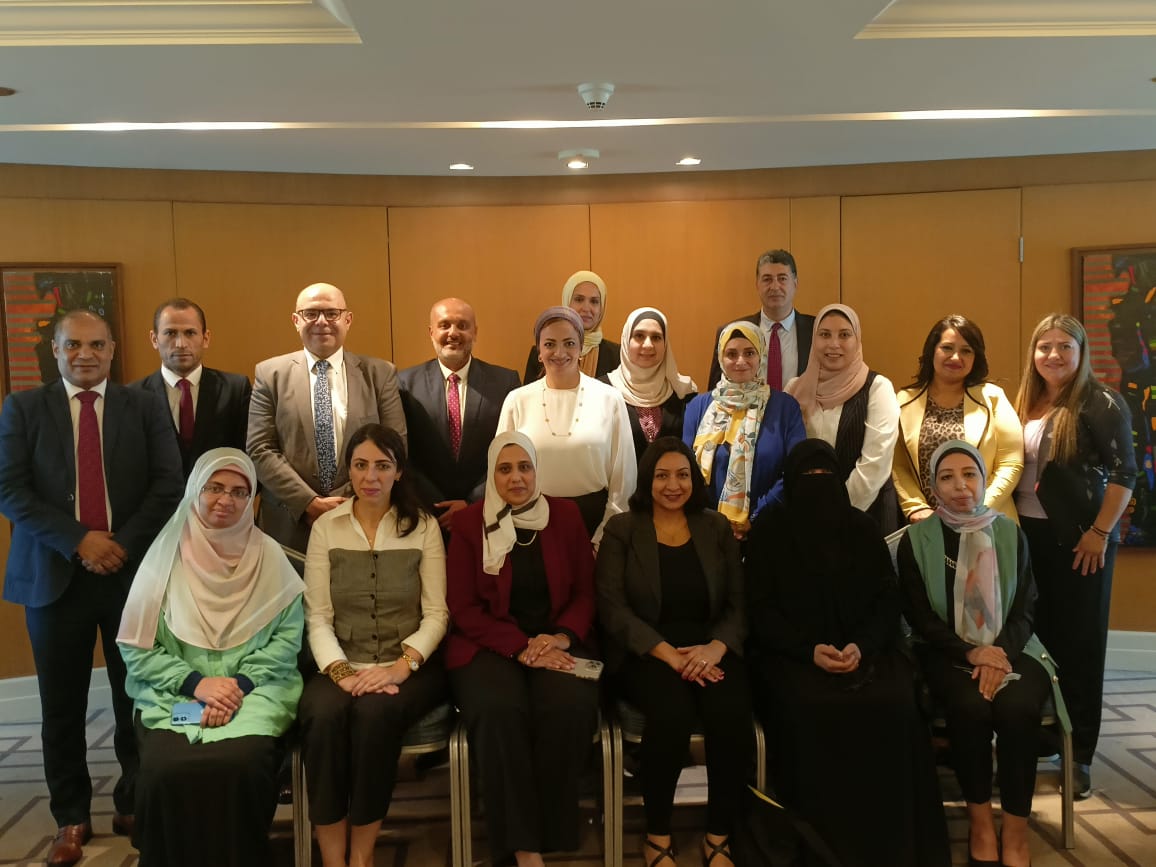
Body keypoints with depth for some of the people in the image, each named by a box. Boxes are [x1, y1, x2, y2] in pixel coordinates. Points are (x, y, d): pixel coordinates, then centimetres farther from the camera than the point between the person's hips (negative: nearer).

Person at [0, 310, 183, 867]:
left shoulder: (146, 407, 8)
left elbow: (168, 485, -1)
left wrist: (123, 544, -12)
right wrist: (78, 541, -13)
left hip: (133, 570, 0)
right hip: (54, 575, 0)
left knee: (137, 698, 6)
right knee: (62, 707, 8)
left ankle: (134, 806, 23)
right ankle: (71, 818, 23)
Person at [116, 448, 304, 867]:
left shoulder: (269, 556, 5)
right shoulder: (166, 555, 4)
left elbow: (287, 636, 1)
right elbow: (135, 647, 2)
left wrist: (241, 684, -13)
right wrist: (196, 682, -11)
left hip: (253, 693, 0)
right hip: (174, 695, 1)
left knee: (240, 764, -29)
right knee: (166, 770, -27)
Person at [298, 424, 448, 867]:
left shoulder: (423, 526, 5)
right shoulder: (325, 527, 8)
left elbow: (436, 614, -1)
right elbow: (317, 616, 1)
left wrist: (402, 665, -17)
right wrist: (340, 671, -16)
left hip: (408, 666, -1)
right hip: (343, 664, 1)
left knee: (375, 711, -32)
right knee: (322, 713, -31)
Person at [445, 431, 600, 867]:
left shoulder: (565, 515, 8)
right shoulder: (468, 523, 2)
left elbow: (585, 592, 10)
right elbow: (464, 608, -1)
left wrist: (562, 637, -11)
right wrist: (521, 647, -15)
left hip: (556, 641, 2)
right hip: (491, 644, -1)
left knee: (570, 705, -31)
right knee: (499, 710, -33)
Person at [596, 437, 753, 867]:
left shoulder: (717, 528, 12)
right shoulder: (621, 529, 4)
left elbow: (739, 603, 7)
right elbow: (612, 608, -6)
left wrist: (716, 647, -14)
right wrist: (669, 653, -18)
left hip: (708, 647, 2)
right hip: (645, 652, -2)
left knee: (731, 713, -29)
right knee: (673, 710, -33)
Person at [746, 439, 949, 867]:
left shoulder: (862, 528, 11)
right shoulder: (768, 530, 3)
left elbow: (888, 600, 6)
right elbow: (760, 609, -1)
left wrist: (861, 645, -13)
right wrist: (810, 649, -15)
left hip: (864, 650, 2)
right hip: (791, 653, -2)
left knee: (893, 704, -28)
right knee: (807, 709, -33)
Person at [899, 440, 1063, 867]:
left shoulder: (1010, 533, 7)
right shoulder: (917, 539, 0)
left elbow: (1026, 608, 4)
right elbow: (919, 616, -2)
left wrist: (1001, 654, -14)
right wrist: (971, 653, -17)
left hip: (1009, 649, 2)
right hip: (948, 652, -1)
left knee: (1017, 708, -29)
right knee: (970, 707, -31)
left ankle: (1016, 831, -15)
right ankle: (980, 823, -12)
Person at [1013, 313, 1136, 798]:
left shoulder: (1100, 402, -9)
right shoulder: (1027, 404, 10)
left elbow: (1123, 472, -13)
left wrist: (1100, 533, -17)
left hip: (1079, 539, -5)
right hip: (1028, 536, 6)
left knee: (1078, 645, 3)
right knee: (1036, 638, 10)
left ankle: (1078, 754, 14)